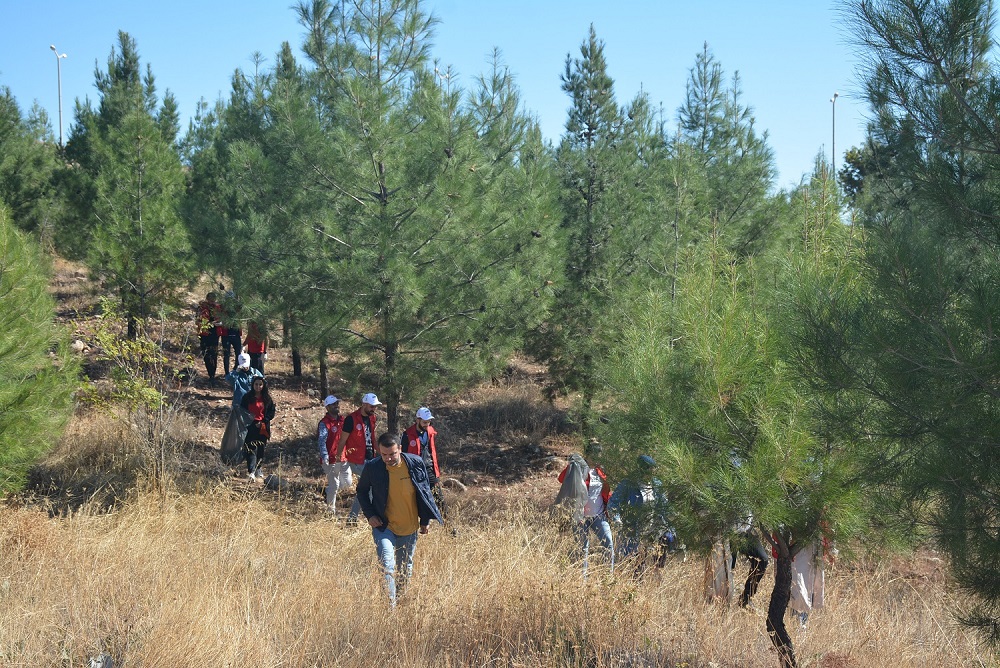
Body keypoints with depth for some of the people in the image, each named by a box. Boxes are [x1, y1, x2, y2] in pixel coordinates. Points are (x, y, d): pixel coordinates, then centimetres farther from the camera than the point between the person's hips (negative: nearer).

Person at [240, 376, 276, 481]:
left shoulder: (267, 399, 7)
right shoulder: (247, 397, 3)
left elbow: (271, 413, 6)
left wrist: (263, 422, -7)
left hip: (263, 428, 2)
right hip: (251, 427, -2)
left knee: (260, 449, 9)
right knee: (252, 449, -12)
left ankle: (257, 469, 26)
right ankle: (251, 472, -22)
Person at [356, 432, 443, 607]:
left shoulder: (416, 464, -11)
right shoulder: (372, 468, -14)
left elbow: (425, 492, 3)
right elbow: (361, 491, 5)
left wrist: (425, 520, 5)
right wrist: (369, 514, -6)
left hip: (409, 527, 3)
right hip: (384, 526, -2)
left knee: (405, 568, 16)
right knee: (387, 565, -20)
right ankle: (390, 606, -16)